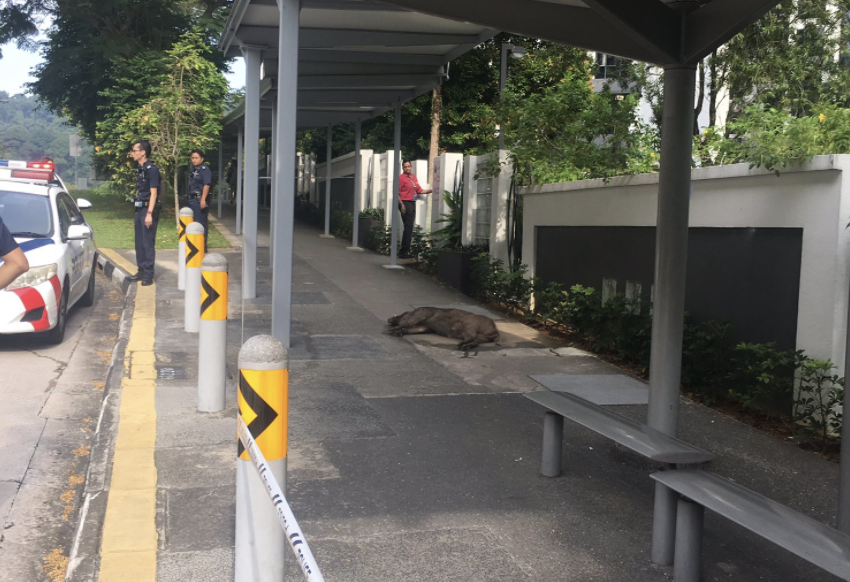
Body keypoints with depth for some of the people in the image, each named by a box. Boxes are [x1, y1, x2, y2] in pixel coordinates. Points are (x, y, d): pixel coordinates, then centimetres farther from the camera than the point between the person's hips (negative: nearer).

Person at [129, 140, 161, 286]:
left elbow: (153, 193, -15)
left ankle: (148, 275, 0)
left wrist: (149, 213, -21)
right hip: (140, 209, 9)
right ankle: (141, 271, 22)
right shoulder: (140, 169, 14)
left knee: (148, 243, -5)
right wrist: (138, 214, 18)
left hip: (148, 209, -9)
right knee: (139, 242, 13)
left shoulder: (151, 169, -12)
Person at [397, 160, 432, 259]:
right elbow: (397, 193, -11)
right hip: (405, 203, -8)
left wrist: (430, 191, 7)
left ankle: (406, 251, 17)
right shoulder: (401, 178, -7)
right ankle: (404, 252, -6)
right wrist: (402, 204, -18)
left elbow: (420, 190, 18)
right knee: (408, 227, -10)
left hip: (412, 203, 8)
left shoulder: (413, 178, 15)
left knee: (410, 227, 10)